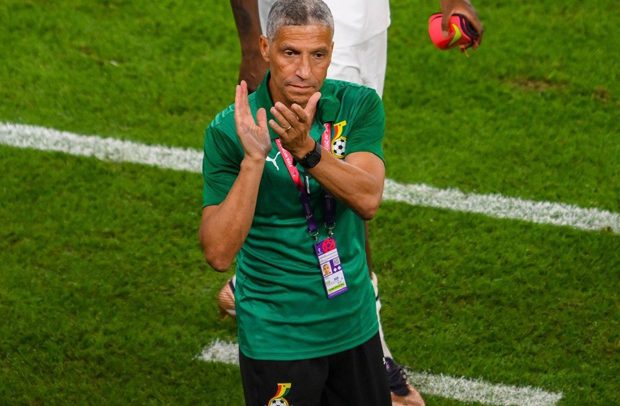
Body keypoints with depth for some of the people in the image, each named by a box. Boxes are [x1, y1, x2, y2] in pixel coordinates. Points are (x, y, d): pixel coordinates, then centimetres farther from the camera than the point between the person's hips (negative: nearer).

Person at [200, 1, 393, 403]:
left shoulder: (359, 106, -7)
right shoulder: (228, 131, -16)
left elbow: (368, 200, -22)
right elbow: (218, 253, -23)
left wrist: (307, 150, -36)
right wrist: (253, 159, -33)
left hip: (355, 323, 4)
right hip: (277, 337, -4)